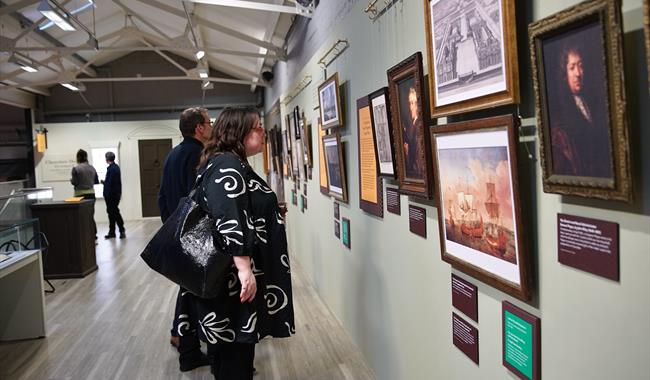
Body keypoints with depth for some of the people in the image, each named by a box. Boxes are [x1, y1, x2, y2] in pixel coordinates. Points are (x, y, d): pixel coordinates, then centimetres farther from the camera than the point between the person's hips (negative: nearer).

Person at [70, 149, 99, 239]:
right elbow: (96, 181, 10)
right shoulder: (92, 168, 5)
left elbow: (74, 182, -12)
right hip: (91, 193, 5)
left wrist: (71, 180, 9)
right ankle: (93, 234, 14)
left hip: (80, 194, -5)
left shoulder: (76, 168, -10)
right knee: (91, 215, 12)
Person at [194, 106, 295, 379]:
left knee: (229, 343, 22)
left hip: (232, 274, 11)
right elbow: (230, 219, -28)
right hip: (233, 276, -11)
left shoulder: (230, 164, 15)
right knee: (235, 348, 2)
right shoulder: (227, 165, -18)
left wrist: (271, 212, 36)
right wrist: (244, 268, -30)